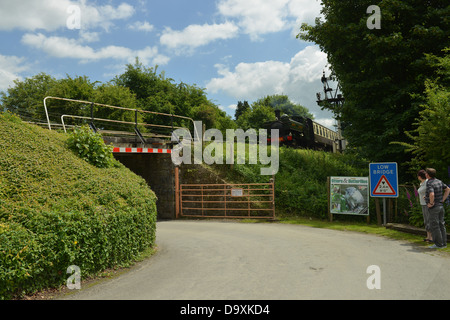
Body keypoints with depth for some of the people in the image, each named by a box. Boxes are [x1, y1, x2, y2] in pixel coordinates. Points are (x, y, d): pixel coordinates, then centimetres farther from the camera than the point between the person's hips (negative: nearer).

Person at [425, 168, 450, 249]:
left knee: (434, 226, -1)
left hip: (433, 208, -8)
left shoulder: (430, 183, -20)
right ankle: (443, 243, 17)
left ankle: (438, 244, 2)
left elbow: (432, 194, -35)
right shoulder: (439, 181, 7)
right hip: (440, 206, 9)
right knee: (441, 225, 12)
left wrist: (431, 203, -19)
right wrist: (443, 200, 13)